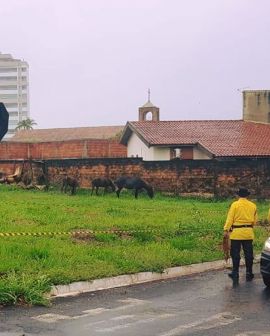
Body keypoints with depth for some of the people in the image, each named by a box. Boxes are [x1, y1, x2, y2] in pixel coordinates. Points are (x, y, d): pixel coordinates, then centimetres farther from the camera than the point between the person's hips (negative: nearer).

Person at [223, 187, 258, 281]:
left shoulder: (235, 205, -8)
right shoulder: (253, 205, 3)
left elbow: (230, 218, -11)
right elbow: (255, 220, 9)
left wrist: (226, 230, -9)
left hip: (236, 233, -3)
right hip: (249, 233, 3)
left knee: (235, 254, 5)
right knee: (248, 254, 10)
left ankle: (235, 273, 7)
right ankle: (249, 274, 15)